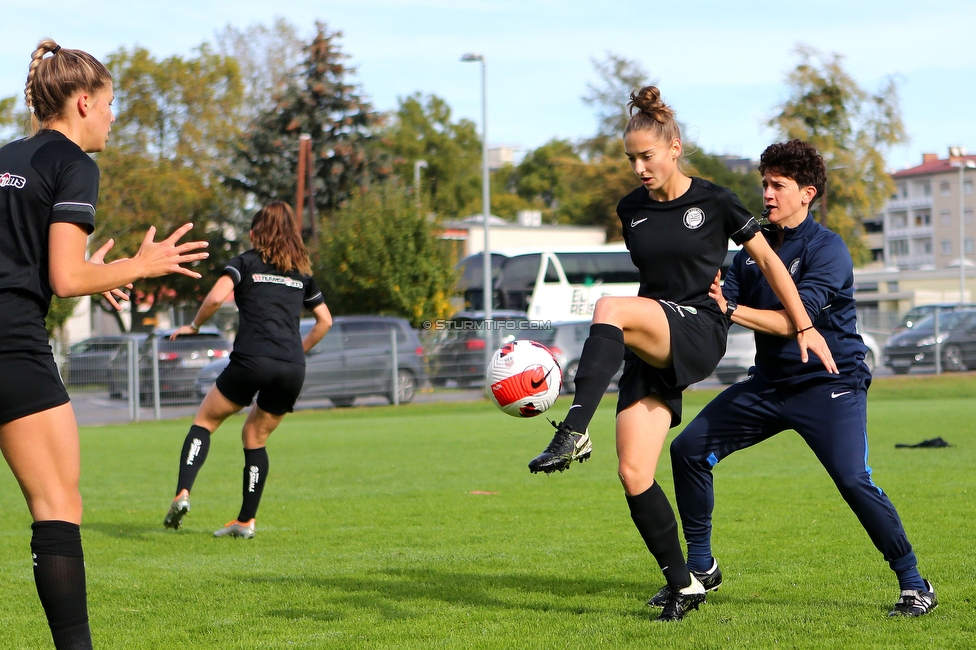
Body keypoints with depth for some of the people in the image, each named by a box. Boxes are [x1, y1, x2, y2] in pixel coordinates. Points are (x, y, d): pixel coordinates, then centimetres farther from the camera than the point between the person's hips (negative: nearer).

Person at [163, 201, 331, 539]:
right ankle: (246, 521, 15)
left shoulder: (246, 262, 7)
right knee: (255, 437, 20)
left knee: (205, 421, 12)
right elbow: (325, 320, 27)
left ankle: (183, 493, -8)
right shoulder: (301, 271, 20)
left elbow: (216, 297, -9)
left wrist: (194, 326, 7)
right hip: (292, 369, 4)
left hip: (252, 359, -4)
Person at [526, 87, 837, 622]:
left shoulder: (714, 202, -2)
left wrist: (805, 327, 5)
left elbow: (767, 259, 6)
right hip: (649, 350, 6)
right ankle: (683, 586, 7)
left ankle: (573, 433, -44)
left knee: (609, 310, -36)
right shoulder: (630, 210, 12)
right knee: (633, 475, -8)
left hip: (698, 332, -6)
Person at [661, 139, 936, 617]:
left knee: (854, 481, -22)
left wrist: (731, 309, -33)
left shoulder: (827, 249, -14)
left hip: (830, 384, -7)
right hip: (769, 383, 7)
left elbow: (794, 321, -25)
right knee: (688, 450, 1)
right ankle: (701, 569, 14)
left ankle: (914, 586, -6)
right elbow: (719, 304, 4)